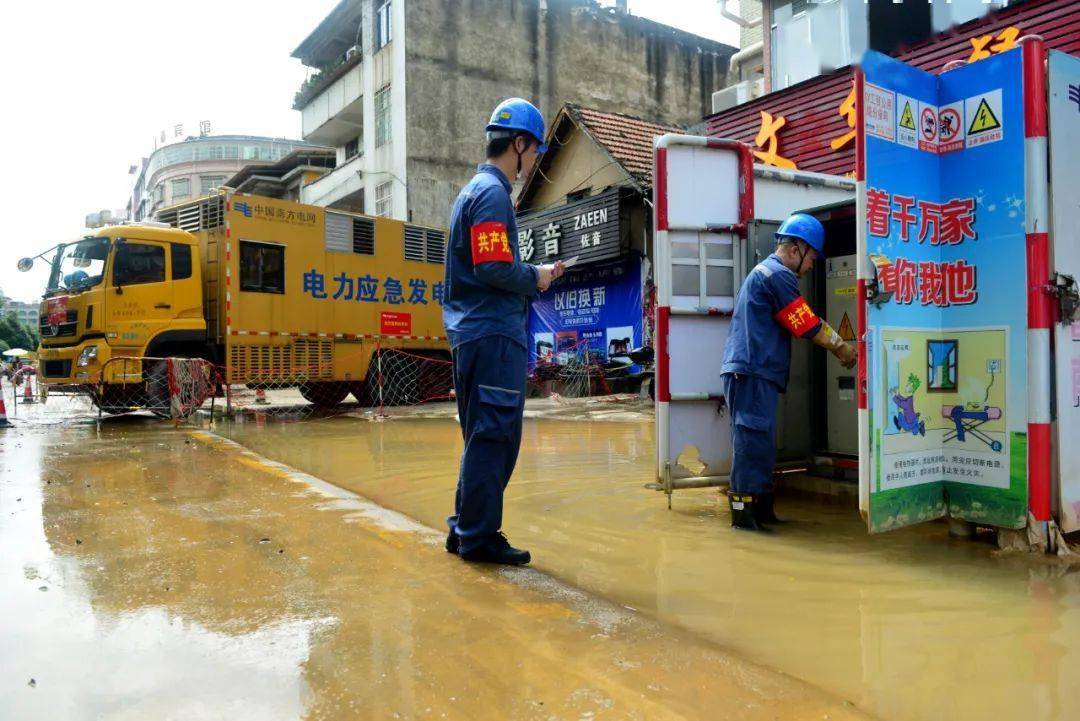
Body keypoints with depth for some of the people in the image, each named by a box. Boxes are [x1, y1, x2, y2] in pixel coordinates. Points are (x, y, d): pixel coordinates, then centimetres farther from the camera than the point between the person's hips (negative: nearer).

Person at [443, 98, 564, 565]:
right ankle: (478, 537, 5)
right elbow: (493, 268, -20)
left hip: (473, 333, 10)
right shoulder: (493, 193, -10)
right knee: (494, 436, -4)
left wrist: (532, 276, 12)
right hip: (493, 334, -10)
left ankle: (466, 530, 23)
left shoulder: (473, 190, 21)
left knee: (484, 437, 15)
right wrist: (537, 278, -4)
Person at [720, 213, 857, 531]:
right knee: (753, 440, -8)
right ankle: (743, 509, -5)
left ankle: (760, 507, 20)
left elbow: (802, 322, 23)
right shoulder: (778, 275, -10)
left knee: (760, 442, 13)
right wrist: (841, 347, 5)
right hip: (753, 373, -10)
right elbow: (807, 325, -9)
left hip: (748, 372, 10)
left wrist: (838, 345, 18)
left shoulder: (763, 271, 23)